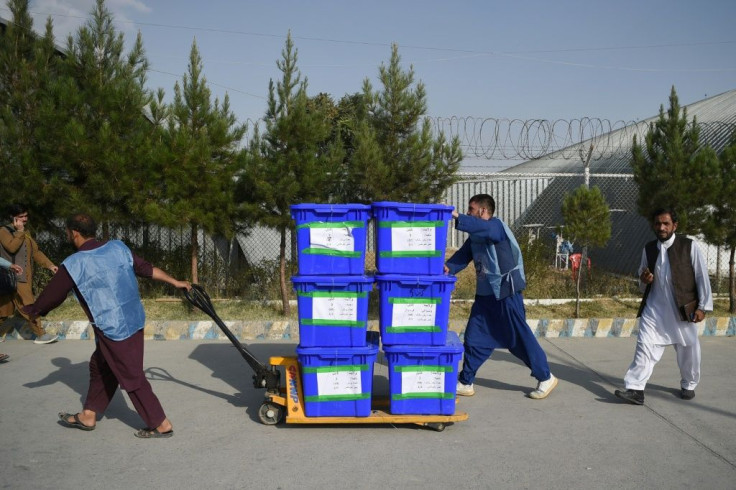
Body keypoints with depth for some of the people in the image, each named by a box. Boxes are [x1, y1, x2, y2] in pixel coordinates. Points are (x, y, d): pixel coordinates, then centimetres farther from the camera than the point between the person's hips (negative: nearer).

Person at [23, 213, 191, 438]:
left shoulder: (74, 265, -12)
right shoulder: (117, 247, 3)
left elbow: (51, 296, 0)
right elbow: (147, 268, 9)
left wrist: (30, 311, 18)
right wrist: (175, 282, 19)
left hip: (113, 329, -8)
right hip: (134, 321, 8)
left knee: (132, 377, 2)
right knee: (100, 366, 23)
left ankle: (162, 425, 8)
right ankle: (88, 416, 36)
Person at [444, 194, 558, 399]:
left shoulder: (496, 226, -13)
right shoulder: (475, 236, 12)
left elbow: (481, 227, -36)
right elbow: (463, 254, 0)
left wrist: (456, 216, -42)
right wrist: (448, 267, -19)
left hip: (506, 293, -8)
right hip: (485, 294, 8)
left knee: (520, 337, 0)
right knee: (474, 338, 8)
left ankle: (546, 378, 16)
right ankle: (465, 383, 18)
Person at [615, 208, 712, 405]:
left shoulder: (689, 246, -6)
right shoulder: (648, 249, 7)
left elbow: (702, 277, -3)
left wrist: (703, 306, -6)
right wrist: (644, 280, -6)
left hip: (683, 309, -2)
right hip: (654, 308, 3)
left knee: (688, 349, 10)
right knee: (644, 346, -6)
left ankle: (688, 385, 33)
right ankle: (635, 389, -8)